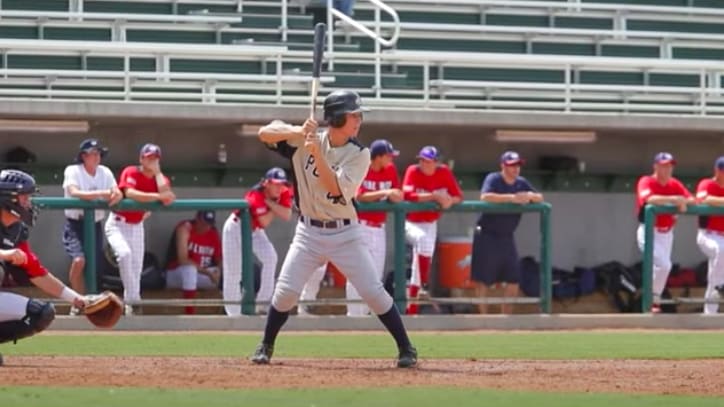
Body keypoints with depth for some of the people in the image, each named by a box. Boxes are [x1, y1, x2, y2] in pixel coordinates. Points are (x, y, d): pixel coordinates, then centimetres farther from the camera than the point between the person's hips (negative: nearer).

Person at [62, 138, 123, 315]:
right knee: (79, 260, -25)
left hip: (95, 225, 5)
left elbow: (119, 194, -2)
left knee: (94, 267, 2)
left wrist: (115, 197, -27)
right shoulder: (72, 171, -9)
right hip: (75, 224, -5)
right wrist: (101, 194, -34)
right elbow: (75, 193, -25)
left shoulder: (105, 172, 6)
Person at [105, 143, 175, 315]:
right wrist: (157, 196, -36)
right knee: (125, 253, -31)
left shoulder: (160, 179, 1)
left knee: (136, 268, 8)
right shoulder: (131, 172, -14)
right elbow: (130, 193, -33)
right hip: (118, 223, -6)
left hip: (137, 226, 6)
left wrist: (157, 171, -17)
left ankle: (130, 307, 18)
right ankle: (133, 300, -26)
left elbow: (166, 198, -20)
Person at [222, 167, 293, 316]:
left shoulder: (284, 194, -14)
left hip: (255, 230, 5)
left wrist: (270, 203, -31)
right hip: (236, 228, -5)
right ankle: (233, 312, 10)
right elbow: (265, 222, -38)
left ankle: (262, 304, -14)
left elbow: (287, 215, -26)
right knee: (233, 272, -3)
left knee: (270, 258, -20)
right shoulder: (256, 196, -33)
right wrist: (275, 206, -27)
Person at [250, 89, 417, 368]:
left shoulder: (359, 154, -8)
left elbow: (336, 188, -20)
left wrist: (317, 154, -30)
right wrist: (298, 132, -28)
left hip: (345, 233, -1)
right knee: (285, 291, -6)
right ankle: (266, 346, 16)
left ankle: (406, 348, 4)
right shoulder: (305, 139, -5)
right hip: (309, 232, 1)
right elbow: (264, 133, -12)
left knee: (374, 292, -6)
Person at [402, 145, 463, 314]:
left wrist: (449, 200, -30)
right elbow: (407, 194, -31)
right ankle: (423, 287, -32)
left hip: (430, 224, 4)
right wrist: (434, 196, -36)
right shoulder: (413, 171, -16)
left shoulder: (444, 172, -8)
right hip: (411, 222, -4)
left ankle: (411, 310, 16)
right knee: (423, 238, -37)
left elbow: (458, 195, -6)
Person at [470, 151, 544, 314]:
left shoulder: (522, 183, 8)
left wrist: (531, 196, -14)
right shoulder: (493, 179, -11)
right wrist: (512, 197, -32)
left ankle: (506, 317, 17)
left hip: (507, 238, 7)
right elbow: (485, 197, -29)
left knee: (513, 279, 6)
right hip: (487, 236, -6)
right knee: (483, 279, -4)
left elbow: (540, 198, 10)